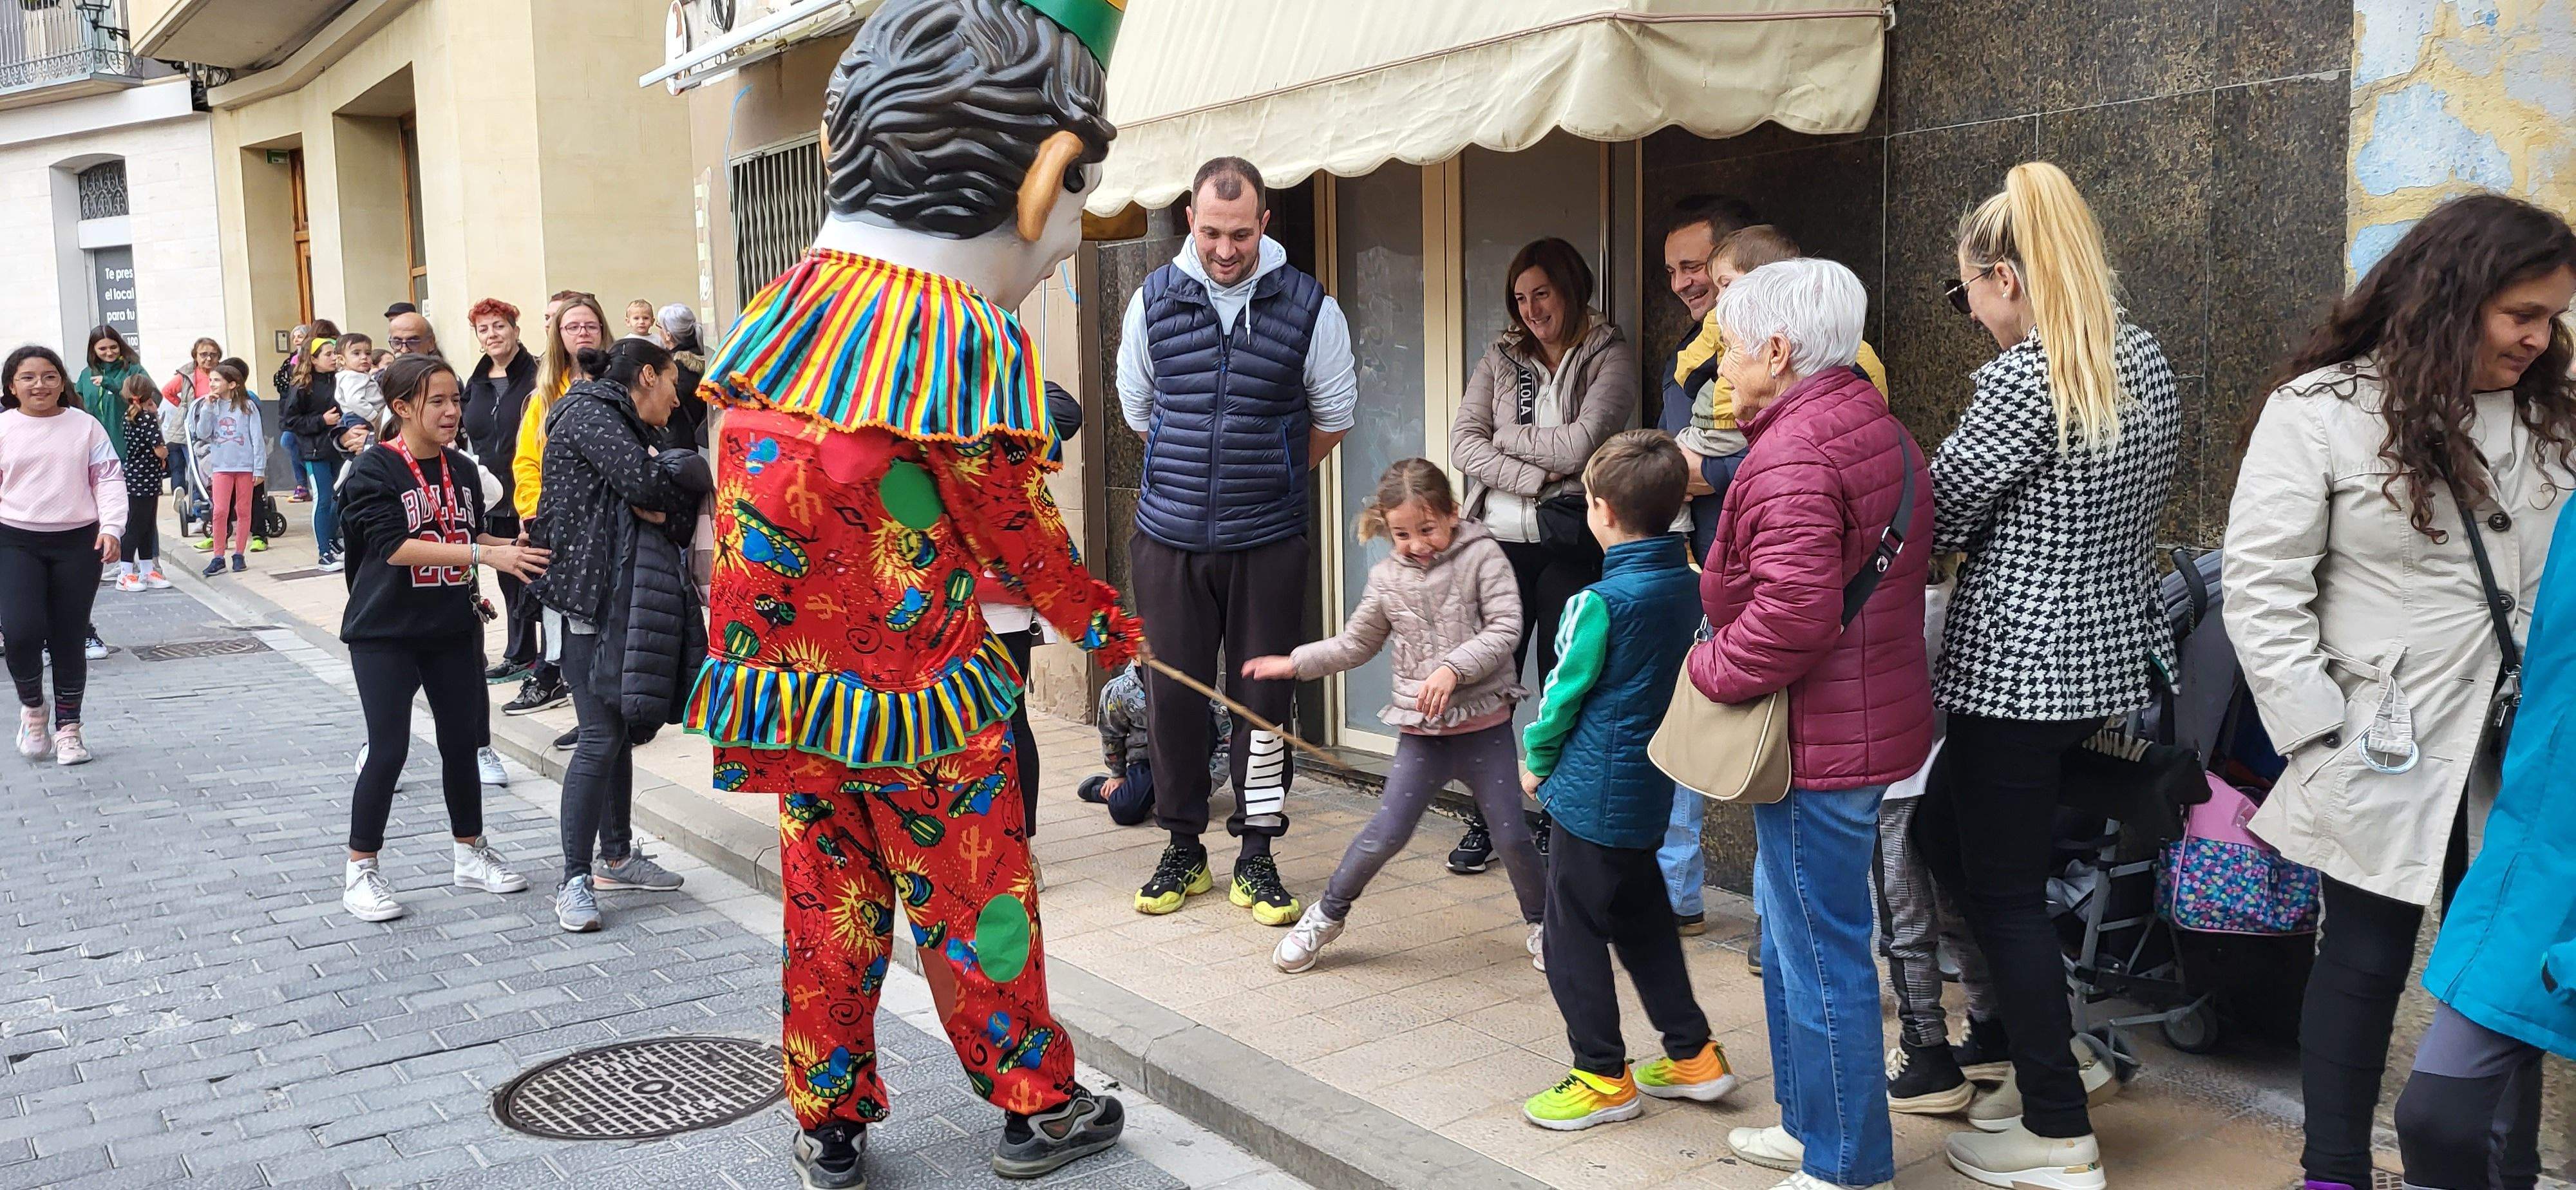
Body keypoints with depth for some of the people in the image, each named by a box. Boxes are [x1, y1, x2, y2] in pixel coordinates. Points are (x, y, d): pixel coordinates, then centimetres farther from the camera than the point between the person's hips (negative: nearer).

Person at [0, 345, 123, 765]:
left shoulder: (85, 425, 4)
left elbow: (109, 479, 3)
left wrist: (111, 528, -9)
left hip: (77, 542, 1)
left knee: (68, 639, 6)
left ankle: (67, 728, 20)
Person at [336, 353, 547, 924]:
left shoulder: (462, 469, 5)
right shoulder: (374, 470, -13)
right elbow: (396, 546, -24)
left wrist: (516, 548, -4)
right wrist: (483, 555, -31)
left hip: (452, 628, 6)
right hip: (385, 633, -5)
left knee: (462, 741, 12)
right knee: (389, 750, -5)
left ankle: (471, 854, 27)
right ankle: (360, 871, 10)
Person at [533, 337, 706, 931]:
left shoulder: (618, 420, 20)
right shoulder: (589, 414, -10)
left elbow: (650, 501, 11)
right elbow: (645, 481, -24)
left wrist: (662, 499, -12)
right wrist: (688, 472, -4)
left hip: (621, 592, 10)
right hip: (589, 592, -10)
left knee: (621, 726, 15)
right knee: (601, 737, -10)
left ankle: (616, 855, 25)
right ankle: (575, 881, -4)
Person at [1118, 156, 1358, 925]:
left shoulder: (1309, 308, -4)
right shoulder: (1154, 300, 2)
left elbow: (1334, 417, 10)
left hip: (1269, 540, -1)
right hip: (1167, 538, 2)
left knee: (1264, 695, 3)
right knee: (1172, 693, 6)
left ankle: (1256, 857, 16)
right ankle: (1183, 851, 21)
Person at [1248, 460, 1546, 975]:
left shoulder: (1482, 555, -5)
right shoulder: (1387, 578, 5)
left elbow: (1504, 630, -13)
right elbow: (1355, 644, 18)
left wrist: (1453, 669, -24)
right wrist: (1296, 663, 14)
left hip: (1485, 725, -2)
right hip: (1421, 732, 2)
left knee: (1511, 834, 1)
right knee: (1385, 833, -2)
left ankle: (1542, 922, 25)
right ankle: (1326, 916, 17)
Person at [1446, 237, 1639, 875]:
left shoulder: (1610, 357, -1)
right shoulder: (1502, 358, 10)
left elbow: (1579, 445, -14)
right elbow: (1463, 443, -1)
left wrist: (1505, 435, -2)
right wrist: (1535, 479, -12)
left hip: (1570, 545, -3)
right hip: (1500, 541, 3)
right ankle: (1485, 818, 18)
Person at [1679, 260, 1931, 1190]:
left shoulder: (1793, 458, -22)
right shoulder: (1878, 432, 12)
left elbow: (1794, 609, -30)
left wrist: (1713, 667, -15)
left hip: (1817, 740, -11)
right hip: (1866, 721, 11)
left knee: (1821, 952, 0)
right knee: (1791, 931, 23)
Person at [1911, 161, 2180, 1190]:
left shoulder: (2023, 377, -19)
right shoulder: (2146, 363, 8)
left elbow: (1934, 515, -12)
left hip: (2020, 668, -9)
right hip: (2113, 652, 9)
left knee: (2003, 891, 3)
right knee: (1940, 831, 22)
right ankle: (2040, 1057, 31)